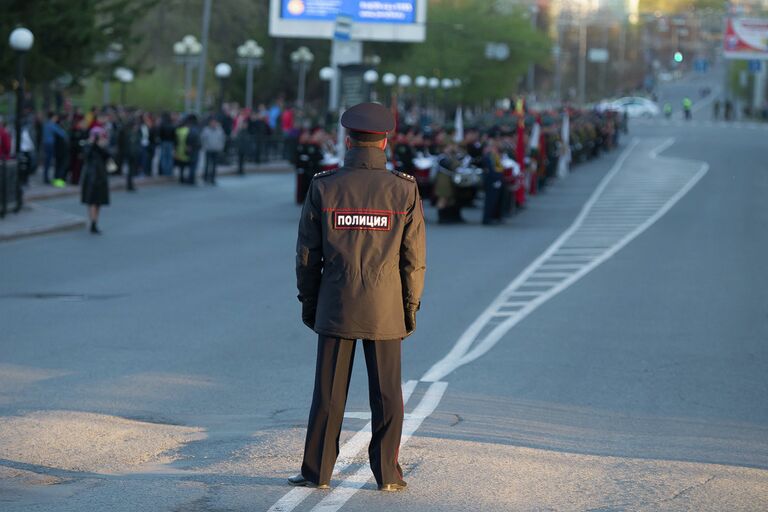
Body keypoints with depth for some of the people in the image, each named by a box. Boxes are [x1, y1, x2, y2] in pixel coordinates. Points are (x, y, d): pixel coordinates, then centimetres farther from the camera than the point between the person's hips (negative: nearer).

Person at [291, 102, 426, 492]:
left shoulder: (323, 187, -4)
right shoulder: (404, 190, -5)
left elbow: (307, 254, -1)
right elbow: (413, 258, -3)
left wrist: (308, 301, 10)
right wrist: (411, 306, 6)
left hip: (336, 307, 0)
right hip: (385, 309, 0)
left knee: (329, 393, 6)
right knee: (386, 395, 6)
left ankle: (317, 472, 9)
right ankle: (387, 473, 9)